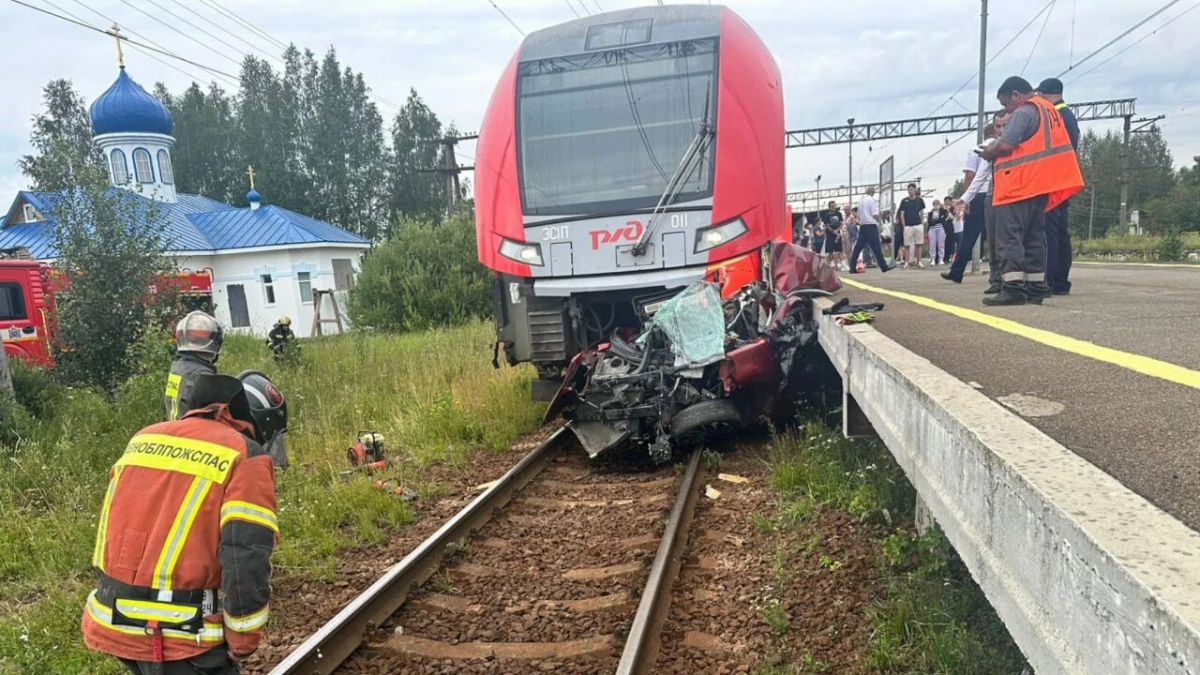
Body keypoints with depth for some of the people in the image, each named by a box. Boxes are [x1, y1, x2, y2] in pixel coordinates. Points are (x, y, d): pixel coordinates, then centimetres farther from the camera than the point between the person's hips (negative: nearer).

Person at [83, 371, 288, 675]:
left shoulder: (144, 438, 11)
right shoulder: (245, 458, -12)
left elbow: (110, 526, 18)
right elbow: (247, 563, -18)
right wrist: (242, 643, -5)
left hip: (111, 622, 8)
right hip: (179, 636, -8)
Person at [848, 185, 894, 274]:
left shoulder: (860, 200, 12)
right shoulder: (871, 199, -9)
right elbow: (875, 215, -12)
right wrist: (878, 219, 7)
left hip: (862, 226, 7)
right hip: (871, 226, -7)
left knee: (858, 247, 3)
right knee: (876, 247, -4)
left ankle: (853, 268, 0)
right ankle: (883, 267, 0)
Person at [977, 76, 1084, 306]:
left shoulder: (1024, 112, -9)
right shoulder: (1049, 110, 20)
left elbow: (1005, 145, -18)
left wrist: (987, 153, 1)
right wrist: (996, 153, 17)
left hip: (1018, 186, -10)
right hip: (1040, 185, 10)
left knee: (1009, 236, -10)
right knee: (1034, 237, 10)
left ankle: (1013, 287, -16)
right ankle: (1036, 287, 10)